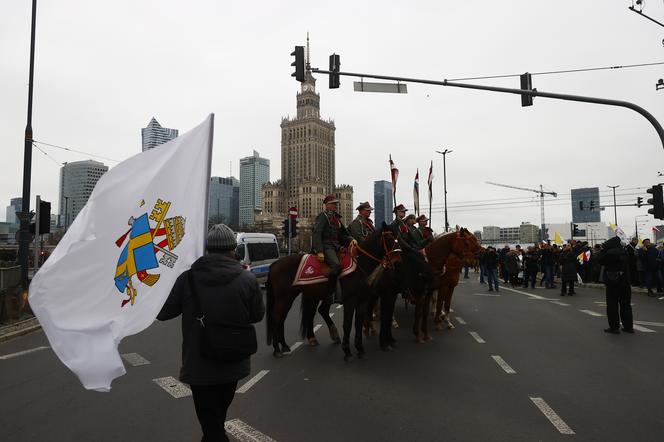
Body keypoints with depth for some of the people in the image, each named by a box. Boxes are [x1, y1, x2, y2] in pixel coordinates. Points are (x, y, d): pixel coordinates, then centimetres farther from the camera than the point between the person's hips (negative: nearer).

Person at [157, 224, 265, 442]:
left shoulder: (188, 278, -14)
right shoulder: (247, 279, -14)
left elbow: (162, 313, -4)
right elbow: (257, 315, -1)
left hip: (199, 365, -1)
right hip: (234, 364, 2)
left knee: (210, 422, 13)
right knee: (218, 417, 27)